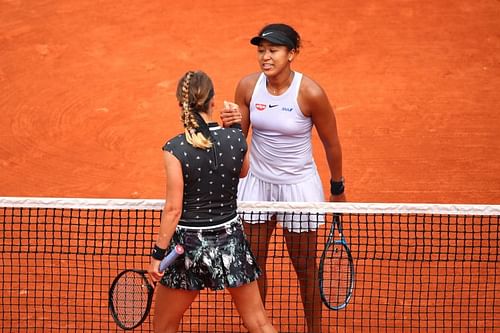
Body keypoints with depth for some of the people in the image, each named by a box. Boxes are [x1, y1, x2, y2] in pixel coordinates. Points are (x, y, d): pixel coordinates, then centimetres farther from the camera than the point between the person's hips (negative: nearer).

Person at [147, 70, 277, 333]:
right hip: (231, 240, 3)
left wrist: (158, 255, -9)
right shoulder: (236, 139, -7)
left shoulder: (175, 149, -16)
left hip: (188, 244, -3)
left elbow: (173, 209, -16)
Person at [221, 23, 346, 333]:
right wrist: (230, 125, -20)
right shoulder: (248, 86, -8)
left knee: (305, 267, 8)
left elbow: (332, 144, -6)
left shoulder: (311, 93, -19)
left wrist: (338, 189, 4)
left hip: (299, 186, -3)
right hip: (257, 183, 4)